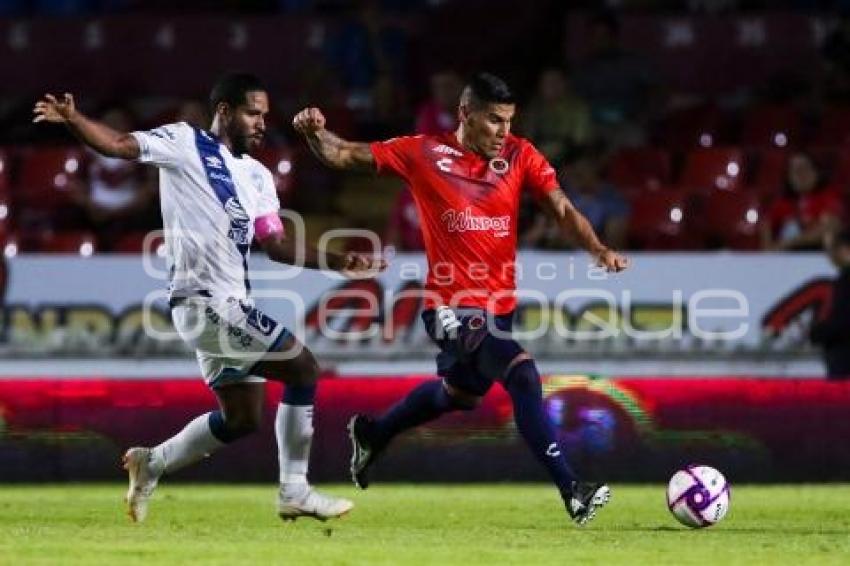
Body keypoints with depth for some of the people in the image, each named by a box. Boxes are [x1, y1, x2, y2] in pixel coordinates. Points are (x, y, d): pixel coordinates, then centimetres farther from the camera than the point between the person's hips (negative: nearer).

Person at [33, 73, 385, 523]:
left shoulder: (258, 176, 18)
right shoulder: (185, 143, -3)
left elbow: (276, 246, 15)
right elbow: (118, 145, -12)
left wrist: (338, 263, 4)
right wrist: (72, 119, -29)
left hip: (228, 306, 9)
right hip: (204, 298, -9)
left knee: (242, 417, 13)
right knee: (303, 369, -10)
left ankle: (152, 464, 25)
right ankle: (295, 491, -2)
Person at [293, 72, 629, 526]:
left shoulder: (520, 156, 0)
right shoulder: (424, 154, -7)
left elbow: (562, 208, -6)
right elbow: (344, 155, -1)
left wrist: (599, 251, -23)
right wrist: (315, 133, -21)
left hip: (498, 302, 6)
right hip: (453, 304, -6)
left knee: (460, 394, 27)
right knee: (523, 375, -24)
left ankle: (371, 434, 52)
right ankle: (572, 491, -24)